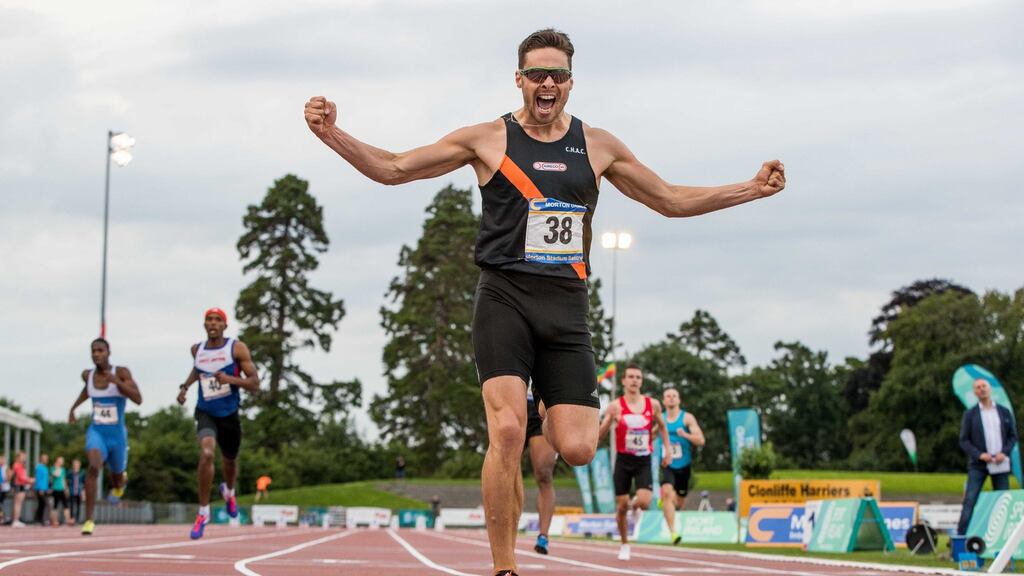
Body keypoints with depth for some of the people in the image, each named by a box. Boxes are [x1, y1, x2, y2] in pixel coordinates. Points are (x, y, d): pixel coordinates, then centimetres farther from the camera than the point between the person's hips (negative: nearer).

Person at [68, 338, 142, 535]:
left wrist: (116, 381, -33)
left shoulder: (121, 372, -12)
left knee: (117, 480, 18)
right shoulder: (88, 375, 0)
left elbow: (138, 399, -24)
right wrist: (73, 407, 21)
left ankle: (120, 479, 61)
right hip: (96, 431, 1)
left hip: (117, 433, -1)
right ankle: (88, 520, -29)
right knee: (94, 467, -30)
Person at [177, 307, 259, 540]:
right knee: (206, 453, -27)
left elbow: (254, 383, -12)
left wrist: (230, 379, -27)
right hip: (206, 413, 0)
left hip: (229, 414, 0)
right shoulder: (197, 350, 1)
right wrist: (185, 386, 12)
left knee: (229, 460, 20)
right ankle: (203, 512, -17)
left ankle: (228, 491, 58)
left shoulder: (237, 348, -10)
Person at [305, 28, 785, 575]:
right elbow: (393, 168, 3)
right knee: (507, 431, -21)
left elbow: (671, 200, 22)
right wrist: (331, 133, -11)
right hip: (505, 298, -3)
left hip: (567, 305, 3)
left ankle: (547, 430, 29)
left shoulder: (597, 146, 13)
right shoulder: (489, 139, 4)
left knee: (577, 449, -9)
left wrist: (751, 188, 15)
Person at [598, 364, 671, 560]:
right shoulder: (616, 406, -5)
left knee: (644, 502, -18)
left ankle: (635, 505, 22)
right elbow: (600, 432, -1)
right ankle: (624, 545, 22)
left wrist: (667, 450, 10)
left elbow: (662, 426, 17)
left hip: (644, 461, 1)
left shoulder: (652, 404, 0)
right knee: (621, 506, 2)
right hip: (623, 461, -1)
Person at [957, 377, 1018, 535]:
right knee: (970, 500, -10)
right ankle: (960, 536, -11)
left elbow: (1013, 436, 11)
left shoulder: (1004, 412, 9)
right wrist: (979, 455, -14)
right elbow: (964, 440, 2)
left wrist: (1004, 452, -8)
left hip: (1000, 464, 2)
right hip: (978, 465, -2)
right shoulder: (970, 414, 4)